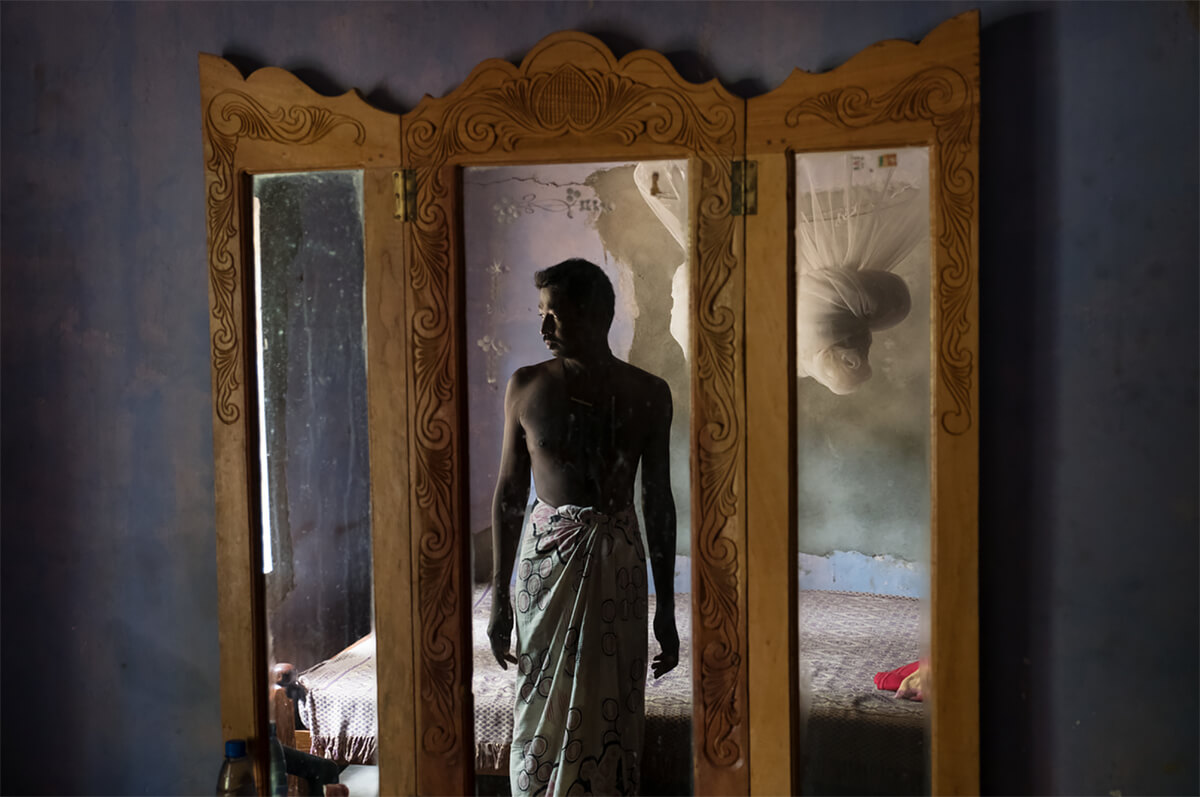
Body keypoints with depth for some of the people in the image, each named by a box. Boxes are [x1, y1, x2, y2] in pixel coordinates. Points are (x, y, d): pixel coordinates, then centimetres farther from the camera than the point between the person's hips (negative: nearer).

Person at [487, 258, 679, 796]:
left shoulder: (647, 394, 0)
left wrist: (666, 610, 4)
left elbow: (657, 501, 4)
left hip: (617, 556, 0)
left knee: (611, 715, 5)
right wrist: (499, 598, 0)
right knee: (542, 710, 5)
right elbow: (509, 492, 3)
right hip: (546, 552, 0)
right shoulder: (526, 387, 0)